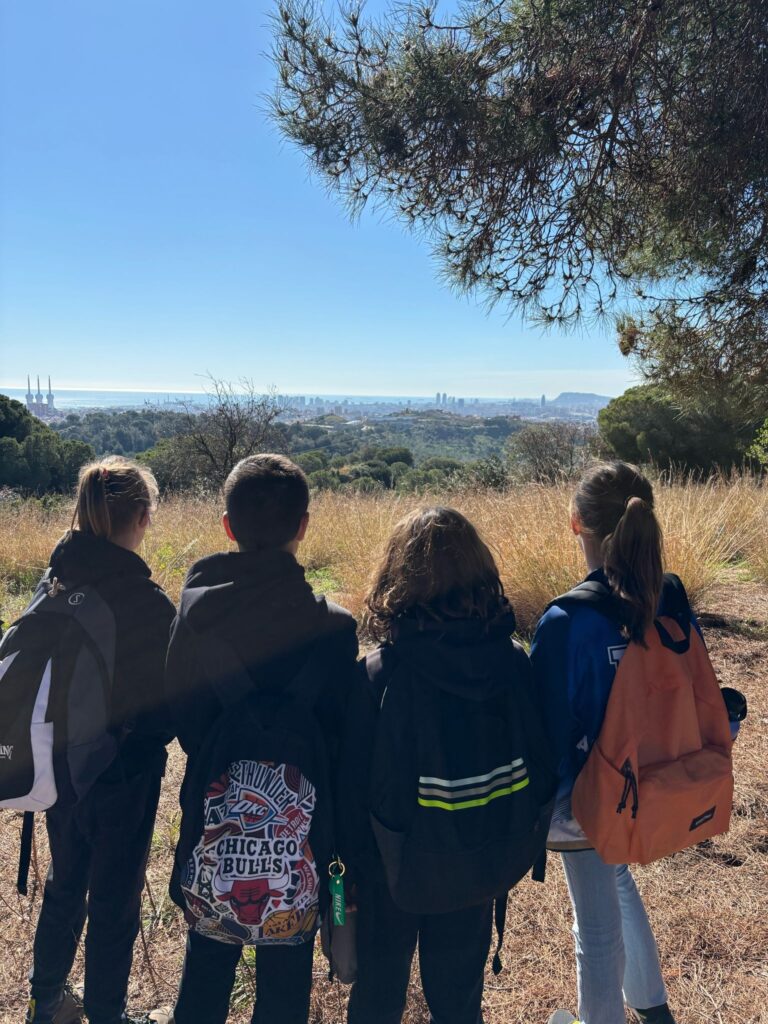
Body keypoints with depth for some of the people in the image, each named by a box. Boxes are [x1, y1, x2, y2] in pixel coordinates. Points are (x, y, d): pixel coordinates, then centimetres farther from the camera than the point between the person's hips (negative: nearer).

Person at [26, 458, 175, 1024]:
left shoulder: (56, 582, -7)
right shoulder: (145, 599, -27)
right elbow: (171, 699, -19)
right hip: (124, 772, -6)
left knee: (65, 883, 27)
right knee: (115, 898, 16)